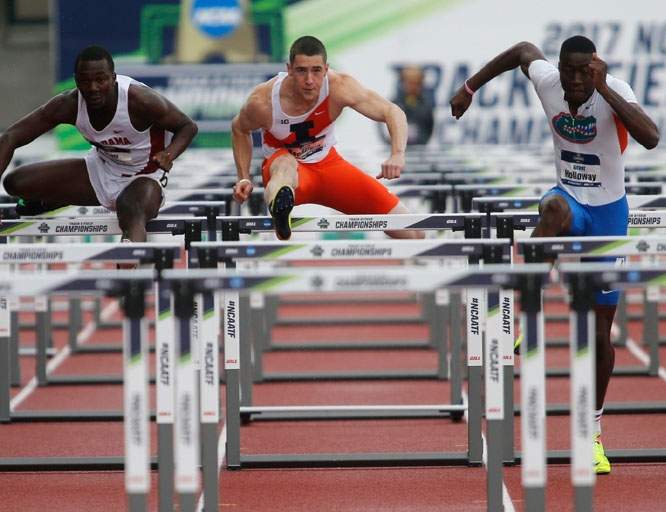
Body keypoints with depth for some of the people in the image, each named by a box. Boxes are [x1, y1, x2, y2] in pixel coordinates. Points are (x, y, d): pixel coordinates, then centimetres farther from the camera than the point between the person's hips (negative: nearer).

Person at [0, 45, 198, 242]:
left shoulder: (140, 100, -29)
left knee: (132, 211, -42)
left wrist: (169, 155, -35)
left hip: (143, 177, -5)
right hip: (100, 169, 5)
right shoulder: (69, 105, -19)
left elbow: (188, 127, -14)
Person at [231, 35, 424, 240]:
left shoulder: (339, 87, -25)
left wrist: (398, 155, -39)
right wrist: (244, 179, -10)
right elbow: (239, 130, -2)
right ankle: (279, 207, -79)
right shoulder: (263, 101, -25)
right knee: (286, 166, -47)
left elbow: (393, 112, -22)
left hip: (327, 162, 3)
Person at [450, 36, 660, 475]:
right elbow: (524, 50, 12)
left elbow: (651, 138, -40)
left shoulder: (614, 91, -22)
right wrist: (470, 88, 15)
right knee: (555, 209, -41)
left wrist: (604, 89, -42)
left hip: (609, 212, -1)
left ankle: (593, 434, 19)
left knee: (601, 332, 4)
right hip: (569, 198, 1)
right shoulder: (547, 81, -12)